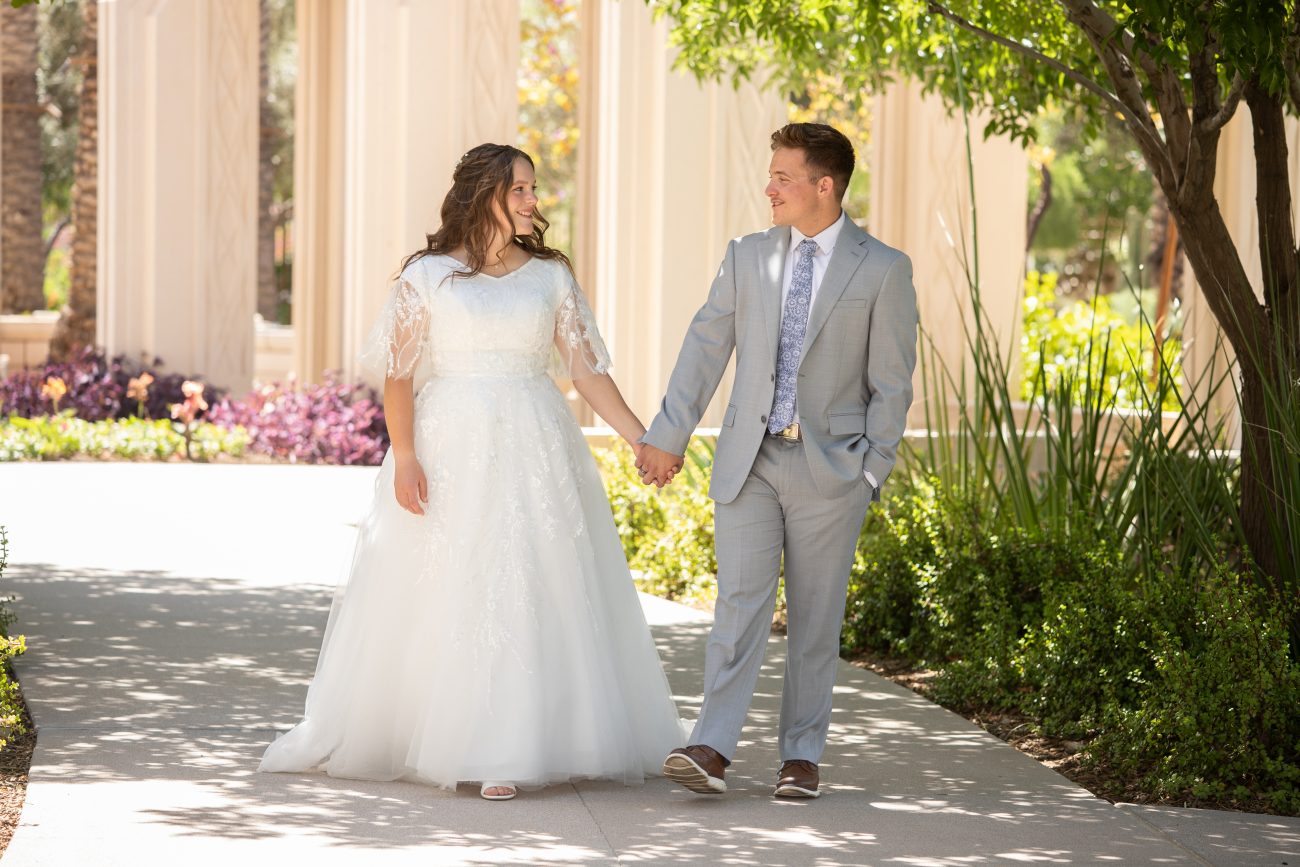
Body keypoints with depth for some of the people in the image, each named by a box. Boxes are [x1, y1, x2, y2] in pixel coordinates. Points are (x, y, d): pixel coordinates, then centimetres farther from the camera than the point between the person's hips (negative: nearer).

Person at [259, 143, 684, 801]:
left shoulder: (550, 275, 9)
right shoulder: (427, 276, 0)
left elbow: (587, 369, 6)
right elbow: (398, 372, -3)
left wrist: (642, 439, -2)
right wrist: (404, 456, -14)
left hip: (536, 450, 3)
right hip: (452, 450, -3)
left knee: (534, 593, -2)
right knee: (442, 596, 1)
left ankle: (506, 752, 2)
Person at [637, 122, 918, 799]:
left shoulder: (883, 270, -1)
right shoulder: (746, 257, 8)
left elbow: (891, 382, -1)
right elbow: (705, 349, 9)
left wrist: (871, 470, -6)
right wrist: (668, 435, 6)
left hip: (830, 467, -2)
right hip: (749, 461, 2)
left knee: (815, 615, 4)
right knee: (739, 602, -7)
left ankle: (802, 755, 12)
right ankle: (711, 748, -12)